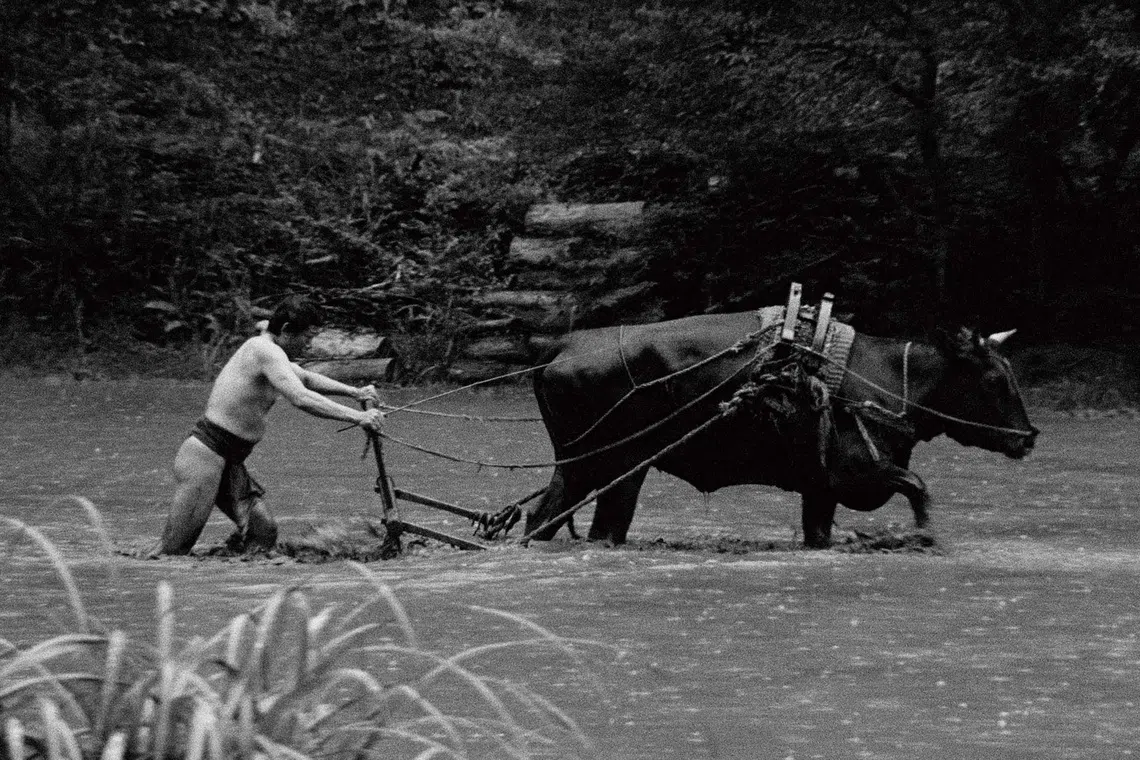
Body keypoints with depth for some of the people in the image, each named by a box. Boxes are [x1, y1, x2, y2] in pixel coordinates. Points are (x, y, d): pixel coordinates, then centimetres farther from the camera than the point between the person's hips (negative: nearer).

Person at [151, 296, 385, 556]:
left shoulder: (265, 350, 17)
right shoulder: (266, 351, -16)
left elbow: (307, 378, 31)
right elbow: (301, 398, -28)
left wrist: (354, 392, 19)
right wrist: (356, 417, -26)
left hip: (229, 462, 10)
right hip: (204, 454, -10)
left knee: (264, 533, 2)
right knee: (173, 551, -12)